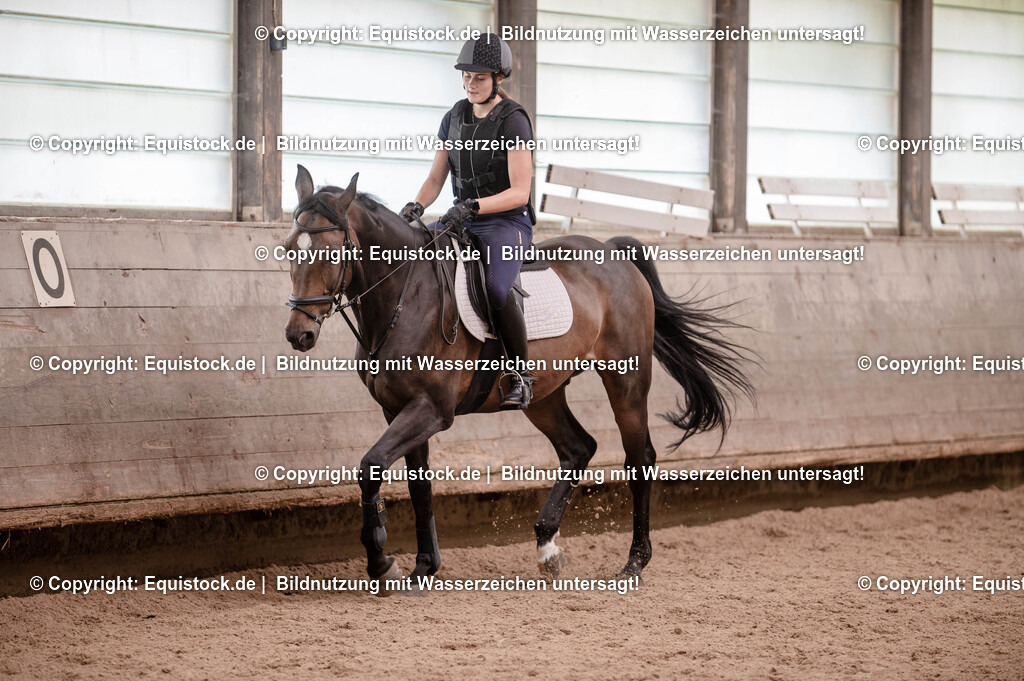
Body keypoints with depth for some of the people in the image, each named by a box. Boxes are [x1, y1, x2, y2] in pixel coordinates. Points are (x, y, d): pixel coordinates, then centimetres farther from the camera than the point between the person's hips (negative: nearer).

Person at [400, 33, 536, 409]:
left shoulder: (513, 120, -11)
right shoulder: (455, 117, 9)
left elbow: (519, 192, -17)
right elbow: (435, 178, 11)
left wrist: (472, 207, -30)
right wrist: (415, 207, -11)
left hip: (508, 223, -7)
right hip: (465, 223, 7)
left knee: (495, 286, -35)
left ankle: (521, 374, -17)